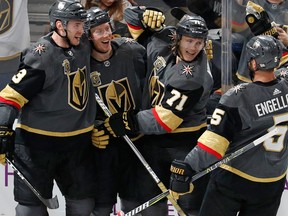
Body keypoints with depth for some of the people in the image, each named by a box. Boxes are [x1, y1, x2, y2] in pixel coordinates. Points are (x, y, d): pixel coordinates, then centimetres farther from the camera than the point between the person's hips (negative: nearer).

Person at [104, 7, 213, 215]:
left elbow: (167, 117, -25)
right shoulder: (162, 43, -3)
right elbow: (133, 17, 10)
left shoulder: (195, 77, -23)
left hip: (186, 143, -7)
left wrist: (131, 122, -18)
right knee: (148, 198, 14)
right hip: (153, 139, 7)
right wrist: (145, 16, -11)